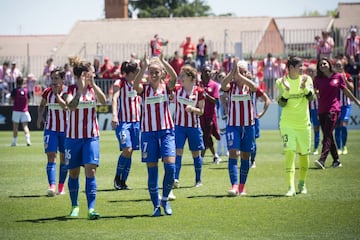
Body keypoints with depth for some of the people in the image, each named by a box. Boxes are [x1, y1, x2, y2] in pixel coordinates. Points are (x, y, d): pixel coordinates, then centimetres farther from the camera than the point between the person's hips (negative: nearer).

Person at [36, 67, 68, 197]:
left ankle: (61, 186, 22)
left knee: (64, 157, 8)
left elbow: (67, 107, -26)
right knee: (51, 156, -13)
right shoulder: (47, 92, -1)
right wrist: (40, 116, -1)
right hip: (50, 129, 1)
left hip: (65, 129, -1)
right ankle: (52, 186, -24)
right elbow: (42, 105, 17)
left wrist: (57, 94, -24)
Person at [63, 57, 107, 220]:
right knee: (73, 173, 8)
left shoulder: (94, 89, 3)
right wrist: (80, 88, -28)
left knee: (90, 170, -13)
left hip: (91, 137, 1)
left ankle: (91, 208, -17)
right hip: (73, 137, -1)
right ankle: (74, 206, 27)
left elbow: (103, 101, -16)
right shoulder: (70, 90, -5)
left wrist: (92, 84, -22)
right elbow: (71, 106, -23)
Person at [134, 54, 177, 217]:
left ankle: (165, 199, 6)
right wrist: (144, 67, -31)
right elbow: (136, 84, -20)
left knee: (170, 166, -14)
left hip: (166, 131, 0)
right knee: (152, 170, 0)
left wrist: (163, 62, -28)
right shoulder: (144, 89, 3)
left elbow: (174, 77, -17)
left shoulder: (166, 87, 5)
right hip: (148, 132, 0)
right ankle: (156, 205, 8)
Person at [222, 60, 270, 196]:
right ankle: (234, 186, -21)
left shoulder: (249, 86, 2)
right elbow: (223, 85, -26)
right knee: (233, 153, -14)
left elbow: (266, 99, -14)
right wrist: (232, 71, -32)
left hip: (248, 125, 2)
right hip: (232, 125, -2)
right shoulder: (231, 85, -1)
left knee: (245, 156, 8)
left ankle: (242, 186, 18)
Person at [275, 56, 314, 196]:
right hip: (287, 124, -2)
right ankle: (291, 187, -17)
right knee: (289, 152, -14)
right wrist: (286, 90, -25)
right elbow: (281, 103, -9)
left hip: (304, 123, 2)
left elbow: (311, 97, -12)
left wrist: (304, 87, -30)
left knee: (303, 154, 11)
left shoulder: (307, 79, 1)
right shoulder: (281, 82, -3)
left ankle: (302, 183, 32)